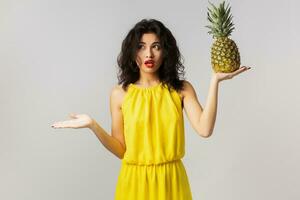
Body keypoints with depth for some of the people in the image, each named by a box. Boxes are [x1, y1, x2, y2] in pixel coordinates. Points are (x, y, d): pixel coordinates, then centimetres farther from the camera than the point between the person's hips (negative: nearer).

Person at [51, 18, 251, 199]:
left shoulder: (182, 89, -2)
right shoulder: (120, 93, -3)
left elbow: (205, 129, -17)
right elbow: (121, 150, -3)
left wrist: (215, 81, -18)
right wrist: (92, 125, -17)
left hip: (171, 181, 1)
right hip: (135, 181, 0)